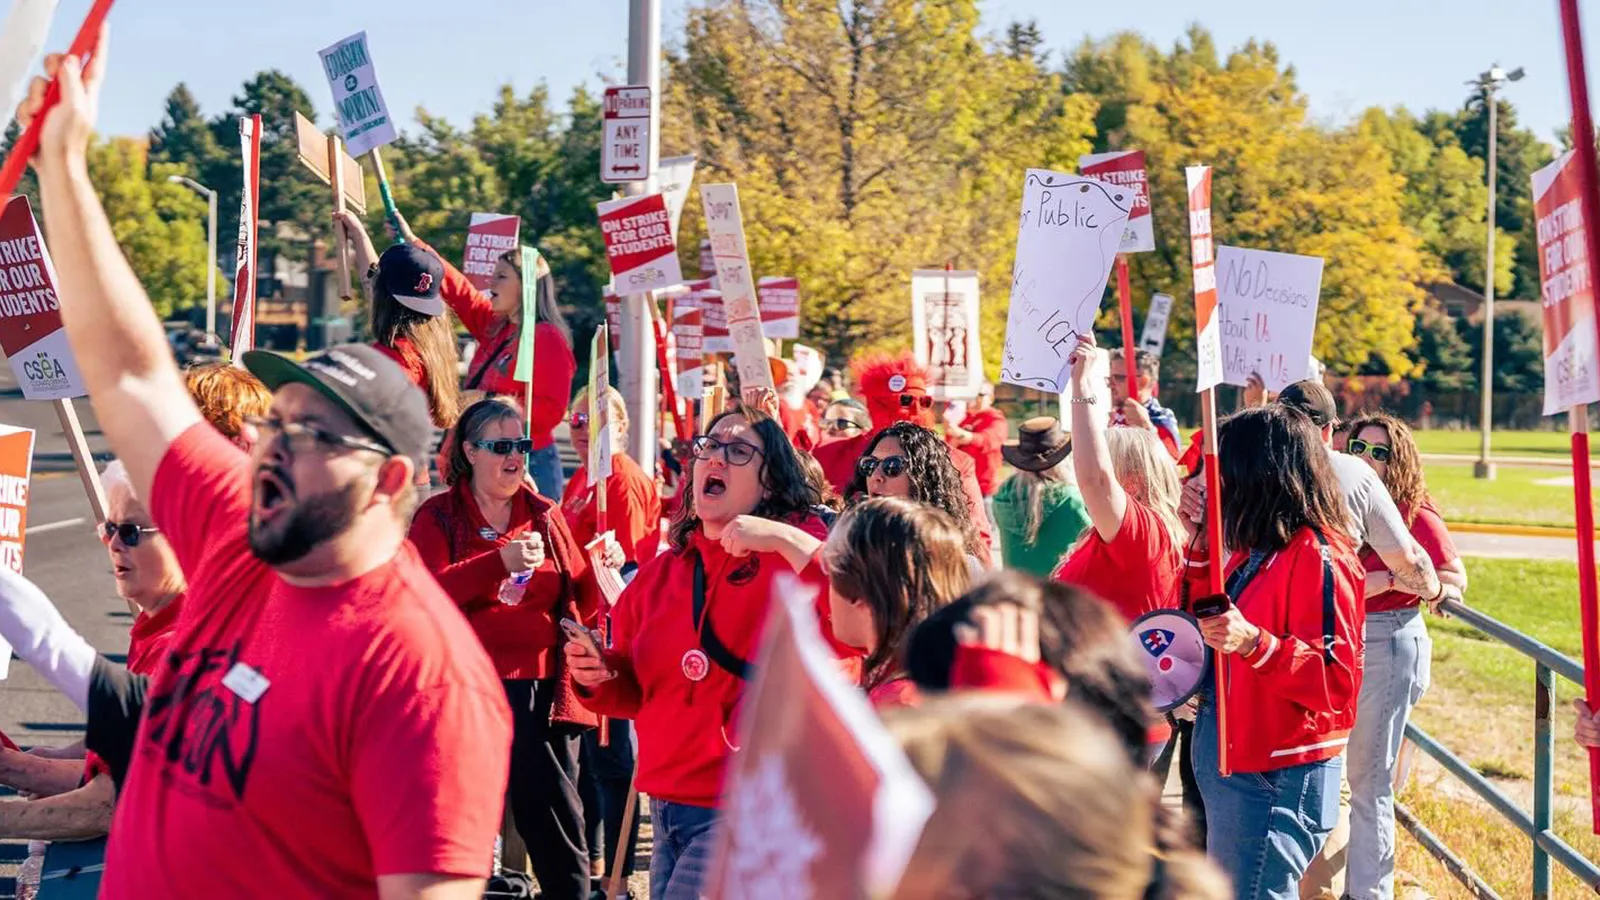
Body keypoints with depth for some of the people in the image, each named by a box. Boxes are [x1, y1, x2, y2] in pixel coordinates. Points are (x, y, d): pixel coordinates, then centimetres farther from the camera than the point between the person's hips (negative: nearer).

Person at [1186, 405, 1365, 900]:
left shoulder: (1316, 558, -17)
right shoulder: (1256, 549, 9)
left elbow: (1337, 680, -21)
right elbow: (1206, 618, 20)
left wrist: (1254, 643, -35)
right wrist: (1201, 535, 9)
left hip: (1273, 778, -9)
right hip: (1231, 761, 9)